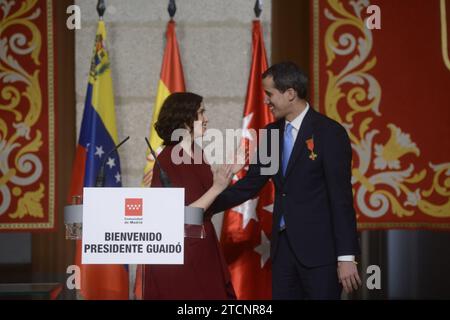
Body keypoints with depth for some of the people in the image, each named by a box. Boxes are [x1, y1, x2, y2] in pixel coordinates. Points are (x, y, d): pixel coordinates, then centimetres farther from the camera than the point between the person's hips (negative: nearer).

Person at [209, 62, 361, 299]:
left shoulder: (329, 132, -10)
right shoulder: (272, 133, 11)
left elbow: (341, 197, -13)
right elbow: (250, 184, 14)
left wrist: (346, 257, -16)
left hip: (319, 247, -6)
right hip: (283, 245, 6)